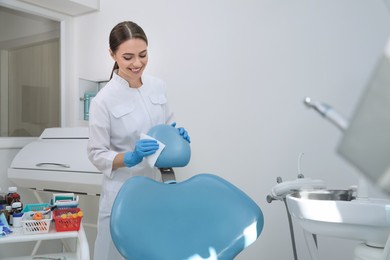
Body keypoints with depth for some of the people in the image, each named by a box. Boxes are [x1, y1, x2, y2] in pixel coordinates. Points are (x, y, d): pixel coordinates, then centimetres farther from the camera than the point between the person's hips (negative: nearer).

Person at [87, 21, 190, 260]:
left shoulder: (158, 86, -2)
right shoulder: (104, 100, -17)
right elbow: (96, 154, -11)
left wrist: (178, 134, -10)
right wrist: (131, 158, -27)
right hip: (123, 191, -4)